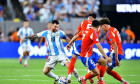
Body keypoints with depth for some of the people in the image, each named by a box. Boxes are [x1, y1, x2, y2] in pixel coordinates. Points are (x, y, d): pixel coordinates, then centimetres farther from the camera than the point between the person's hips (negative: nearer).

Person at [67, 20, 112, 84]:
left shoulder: (85, 31, 6)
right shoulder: (93, 33, -20)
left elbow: (76, 36, 18)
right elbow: (98, 46, -25)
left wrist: (69, 44, 35)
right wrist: (106, 57, -24)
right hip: (86, 56, -9)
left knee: (104, 62, 5)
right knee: (96, 72, -8)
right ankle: (84, 79, 17)